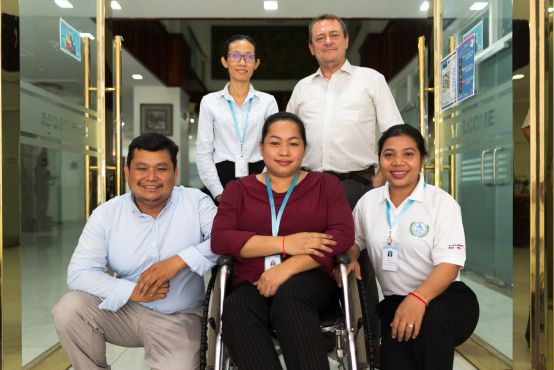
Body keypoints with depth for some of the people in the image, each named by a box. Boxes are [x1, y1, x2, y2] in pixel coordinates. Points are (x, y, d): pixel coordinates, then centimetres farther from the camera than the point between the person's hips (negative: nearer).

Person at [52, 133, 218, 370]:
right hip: (124, 309, 2)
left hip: (179, 319, -2)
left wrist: (179, 260, -28)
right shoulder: (106, 214, -5)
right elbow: (79, 272, -11)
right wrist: (133, 291, -23)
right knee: (69, 309, -19)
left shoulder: (196, 201, -7)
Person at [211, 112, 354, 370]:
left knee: (289, 295, -35)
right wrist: (285, 244, -12)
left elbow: (343, 235, -2)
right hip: (253, 286, 1)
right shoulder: (238, 189, 15)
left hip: (309, 283, -1)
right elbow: (220, 239, -1)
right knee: (235, 309, -33)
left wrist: (287, 268, -16)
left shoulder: (325, 184, 13)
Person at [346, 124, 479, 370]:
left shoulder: (442, 202, -6)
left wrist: (418, 298, -33)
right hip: (394, 302, 2)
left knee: (430, 319, -37)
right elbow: (354, 241, 21)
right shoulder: (368, 201, 6)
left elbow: (449, 264, -14)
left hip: (445, 296, -2)